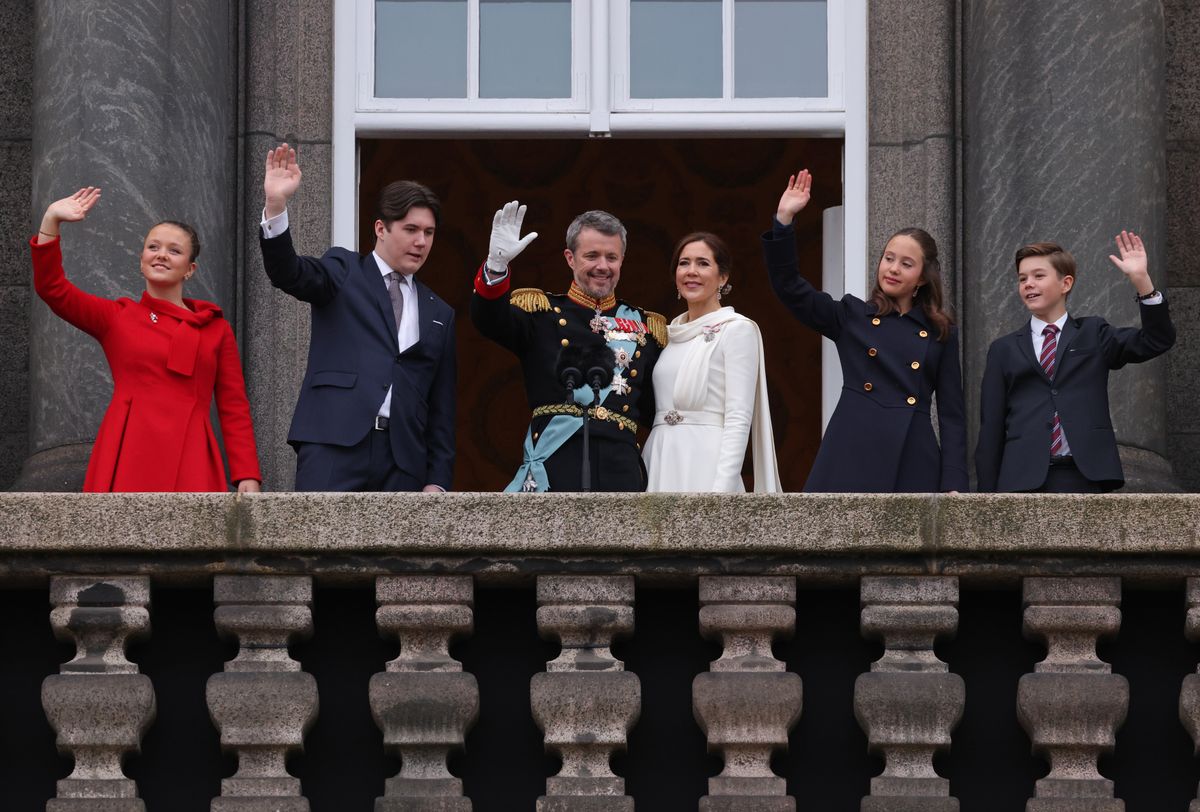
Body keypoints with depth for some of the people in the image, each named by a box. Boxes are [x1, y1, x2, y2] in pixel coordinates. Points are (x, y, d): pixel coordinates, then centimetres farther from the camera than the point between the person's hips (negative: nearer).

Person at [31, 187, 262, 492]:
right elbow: (52, 288, 1)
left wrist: (248, 476, 0)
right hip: (127, 460, -1)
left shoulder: (216, 328, 14)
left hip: (190, 462, 1)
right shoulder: (116, 317, 14)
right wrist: (51, 221, -9)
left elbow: (234, 409, 11)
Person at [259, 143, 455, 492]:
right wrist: (276, 206, -26)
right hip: (335, 446, -4)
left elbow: (441, 409, 19)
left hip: (402, 460, 4)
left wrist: (437, 481, 10)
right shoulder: (343, 271, 12)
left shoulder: (439, 314, 20)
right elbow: (287, 274, -9)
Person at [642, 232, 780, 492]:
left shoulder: (737, 329, -3)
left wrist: (721, 491, -19)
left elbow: (738, 419, -11)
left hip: (703, 466, -6)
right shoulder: (671, 332, 16)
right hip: (660, 465, 6)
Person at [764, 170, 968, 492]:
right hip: (852, 462, -1)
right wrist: (784, 219, -8)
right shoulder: (851, 317, 12)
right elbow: (789, 287, 2)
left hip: (912, 466, 1)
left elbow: (951, 413, 9)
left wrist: (954, 485, 0)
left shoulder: (942, 333, 12)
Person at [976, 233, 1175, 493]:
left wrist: (1142, 281, -10)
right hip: (1023, 481, 1)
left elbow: (1157, 340, 1)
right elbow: (991, 428, 11)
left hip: (1084, 479, 0)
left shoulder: (1094, 335, 14)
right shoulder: (1004, 350, 14)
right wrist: (987, 492, 3)